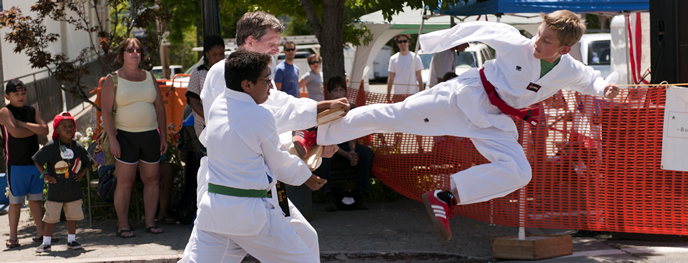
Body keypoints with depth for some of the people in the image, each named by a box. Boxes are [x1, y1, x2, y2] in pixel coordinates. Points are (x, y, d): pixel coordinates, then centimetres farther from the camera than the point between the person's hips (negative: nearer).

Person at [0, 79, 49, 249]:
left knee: (35, 199, 10)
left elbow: (45, 130, -3)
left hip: (35, 163, 5)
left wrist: (24, 124, -11)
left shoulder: (33, 112, 11)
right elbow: (15, 132, -19)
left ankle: (40, 233, 15)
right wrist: (35, 129, -5)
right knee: (16, 202, -1)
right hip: (16, 165, -5)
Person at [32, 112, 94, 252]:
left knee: (73, 215, 8)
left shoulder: (78, 147, 3)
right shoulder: (51, 146, -8)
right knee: (51, 217, 1)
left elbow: (87, 163, 17)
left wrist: (81, 174, 3)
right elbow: (37, 160, -1)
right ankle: (46, 243, 11)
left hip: (73, 189, 3)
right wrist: (45, 175, -6)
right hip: (56, 189, -3)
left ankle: (71, 240, 21)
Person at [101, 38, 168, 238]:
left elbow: (160, 107, 15)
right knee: (125, 182, -4)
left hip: (150, 134, 4)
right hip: (125, 136, -4)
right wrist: (112, 139, -13)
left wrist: (163, 135, 9)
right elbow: (106, 111, -5)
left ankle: (150, 221, 11)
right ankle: (123, 225, 2)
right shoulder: (112, 80, 1)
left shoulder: (149, 77, 12)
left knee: (152, 179, 4)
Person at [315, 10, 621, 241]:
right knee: (396, 115, -12)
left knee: (518, 172, -13)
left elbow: (586, 77, 17)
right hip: (467, 95, -4)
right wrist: (440, 40, 3)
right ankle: (327, 128, 0)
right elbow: (480, 28, -5)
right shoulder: (516, 44, -18)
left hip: (492, 121, 4)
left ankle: (446, 197, -7)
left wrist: (603, 88, -6)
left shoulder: (568, 70, -6)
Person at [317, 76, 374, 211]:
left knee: (367, 153, -29)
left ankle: (363, 195, -27)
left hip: (349, 145, 2)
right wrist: (345, 154, -25)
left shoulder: (352, 109, 1)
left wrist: (352, 151, -22)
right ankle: (330, 197, -37)